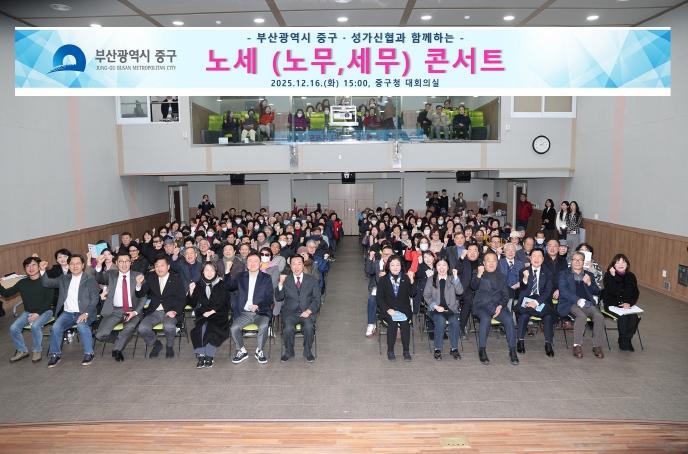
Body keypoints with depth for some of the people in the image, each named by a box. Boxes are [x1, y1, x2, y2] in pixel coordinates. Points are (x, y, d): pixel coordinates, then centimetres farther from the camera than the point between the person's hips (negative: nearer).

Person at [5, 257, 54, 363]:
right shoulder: (22, 283, 7)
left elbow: (49, 300, -10)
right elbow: (6, 293, 8)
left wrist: (38, 314, -18)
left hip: (44, 312, -4)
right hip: (27, 312, 5)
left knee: (35, 326, -31)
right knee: (13, 328, -18)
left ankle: (37, 350, -6)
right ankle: (22, 351, 7)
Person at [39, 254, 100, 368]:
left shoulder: (90, 279, 1)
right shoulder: (64, 278, 15)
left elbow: (95, 298, -5)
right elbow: (47, 283, 14)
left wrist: (86, 313, -19)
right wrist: (42, 270, -3)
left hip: (83, 313, -4)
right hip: (67, 313, 4)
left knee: (81, 325, -33)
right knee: (55, 328, -23)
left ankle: (89, 353, -17)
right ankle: (55, 354, -2)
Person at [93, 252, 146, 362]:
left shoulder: (138, 276, 6)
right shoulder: (111, 274, 11)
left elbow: (143, 297, 3)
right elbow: (99, 279, -10)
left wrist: (135, 312, -11)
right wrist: (99, 265, -28)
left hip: (132, 310, -2)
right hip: (114, 311, 2)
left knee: (130, 326, -33)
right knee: (100, 335, -16)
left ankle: (117, 349, -7)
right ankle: (121, 339, 15)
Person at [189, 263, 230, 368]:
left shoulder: (221, 285, 4)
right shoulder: (199, 285, 12)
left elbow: (224, 303, -3)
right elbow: (194, 304, 10)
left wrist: (212, 312, -14)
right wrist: (192, 292, -6)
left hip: (218, 314, -2)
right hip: (203, 314, 2)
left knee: (209, 327, -30)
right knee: (202, 327, -29)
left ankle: (209, 356, -24)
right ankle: (201, 355, -27)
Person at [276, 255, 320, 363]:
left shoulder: (312, 280, 12)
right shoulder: (286, 280, 12)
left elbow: (316, 300, 7)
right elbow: (278, 298, 6)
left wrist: (309, 311, -11)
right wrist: (280, 284, -10)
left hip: (307, 312, 0)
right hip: (290, 313, 0)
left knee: (309, 327, -30)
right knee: (288, 328, -29)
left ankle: (308, 352, -4)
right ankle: (289, 352, -2)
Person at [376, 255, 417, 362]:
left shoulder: (406, 278, 9)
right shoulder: (383, 280, 8)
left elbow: (413, 293, -4)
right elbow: (379, 297, 2)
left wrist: (412, 280, -20)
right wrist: (387, 309, -13)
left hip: (403, 309, 1)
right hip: (388, 310, -1)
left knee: (405, 321, -29)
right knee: (392, 321, -30)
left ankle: (406, 351, -19)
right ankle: (390, 351, -17)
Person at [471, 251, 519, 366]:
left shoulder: (501, 277, 19)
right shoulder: (477, 273, 11)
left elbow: (505, 295, 13)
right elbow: (474, 287, -7)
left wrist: (501, 305, -7)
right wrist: (479, 275, -25)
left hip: (497, 305, 3)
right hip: (482, 305, -2)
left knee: (509, 319, -27)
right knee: (486, 319, -34)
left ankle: (512, 351, -15)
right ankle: (482, 351, -21)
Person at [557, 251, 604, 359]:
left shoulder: (589, 275, 23)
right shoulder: (564, 274, 11)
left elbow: (597, 292, 17)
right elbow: (563, 291, -3)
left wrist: (589, 283, -4)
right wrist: (578, 300, -16)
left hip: (588, 304, 4)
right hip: (571, 304, -3)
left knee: (599, 316, -27)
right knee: (582, 316, -34)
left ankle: (597, 345, -16)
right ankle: (577, 345, -24)